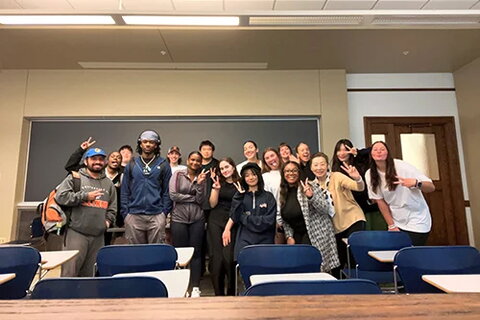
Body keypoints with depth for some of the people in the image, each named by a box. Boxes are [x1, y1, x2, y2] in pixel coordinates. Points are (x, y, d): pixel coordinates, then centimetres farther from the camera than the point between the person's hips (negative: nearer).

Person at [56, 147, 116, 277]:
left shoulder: (108, 183, 15)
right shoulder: (75, 177, 2)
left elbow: (112, 207, 18)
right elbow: (60, 196, -9)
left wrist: (108, 220, 4)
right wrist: (85, 196, -11)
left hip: (98, 236, 4)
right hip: (76, 233, -4)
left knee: (89, 274, 12)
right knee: (69, 272, -3)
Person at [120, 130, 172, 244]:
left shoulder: (163, 165, 2)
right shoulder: (132, 164, 7)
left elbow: (167, 191, 2)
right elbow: (124, 191, 7)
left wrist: (164, 211, -3)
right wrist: (125, 213, 1)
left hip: (157, 216, -1)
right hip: (134, 216, 2)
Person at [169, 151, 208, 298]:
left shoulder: (202, 178, 8)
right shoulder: (178, 175, 2)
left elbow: (201, 200, 0)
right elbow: (173, 195, -9)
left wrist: (200, 184, -12)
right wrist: (193, 198, -3)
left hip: (197, 219, 2)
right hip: (179, 218, -2)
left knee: (196, 252, 4)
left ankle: (196, 288, 14)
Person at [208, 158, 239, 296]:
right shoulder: (218, 182, 7)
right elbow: (212, 204, 2)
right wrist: (216, 188, -12)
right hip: (216, 222, 1)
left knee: (228, 257, -11)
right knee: (216, 257, -1)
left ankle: (231, 292, 11)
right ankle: (218, 293, 15)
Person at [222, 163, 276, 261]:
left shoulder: (268, 197, 5)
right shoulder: (241, 196, 11)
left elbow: (269, 221, -5)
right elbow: (234, 217, -2)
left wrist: (245, 217, -4)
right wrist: (239, 195, -8)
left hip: (264, 241, 0)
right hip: (244, 240, 1)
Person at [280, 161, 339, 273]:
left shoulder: (310, 187, -6)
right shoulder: (283, 193, 7)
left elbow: (326, 209, -12)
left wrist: (311, 197, -26)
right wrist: (289, 236, 3)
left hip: (316, 233, -4)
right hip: (298, 236, 4)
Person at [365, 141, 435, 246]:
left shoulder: (402, 166, -16)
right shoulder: (369, 175, -7)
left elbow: (431, 187, -16)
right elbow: (380, 201, -1)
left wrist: (415, 183, -37)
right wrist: (391, 226, 0)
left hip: (417, 222, -3)